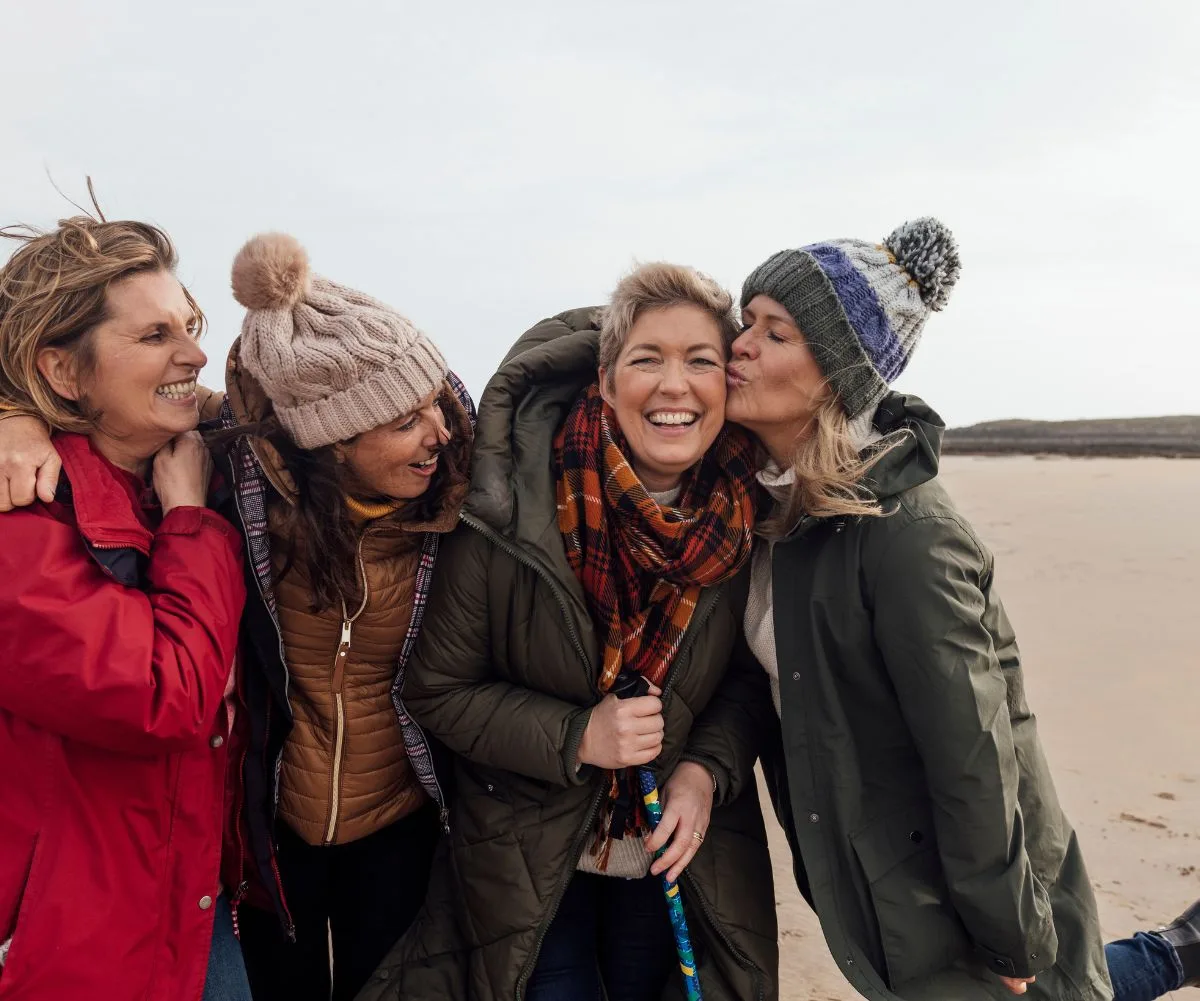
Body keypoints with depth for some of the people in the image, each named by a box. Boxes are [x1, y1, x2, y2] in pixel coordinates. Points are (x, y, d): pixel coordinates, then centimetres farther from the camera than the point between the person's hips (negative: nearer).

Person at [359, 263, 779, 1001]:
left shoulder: (748, 517, -15)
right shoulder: (515, 509, -23)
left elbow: (753, 673, 1)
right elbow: (438, 690, -12)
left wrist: (708, 769, -16)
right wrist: (577, 737, -24)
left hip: (678, 858, 3)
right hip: (529, 859, -3)